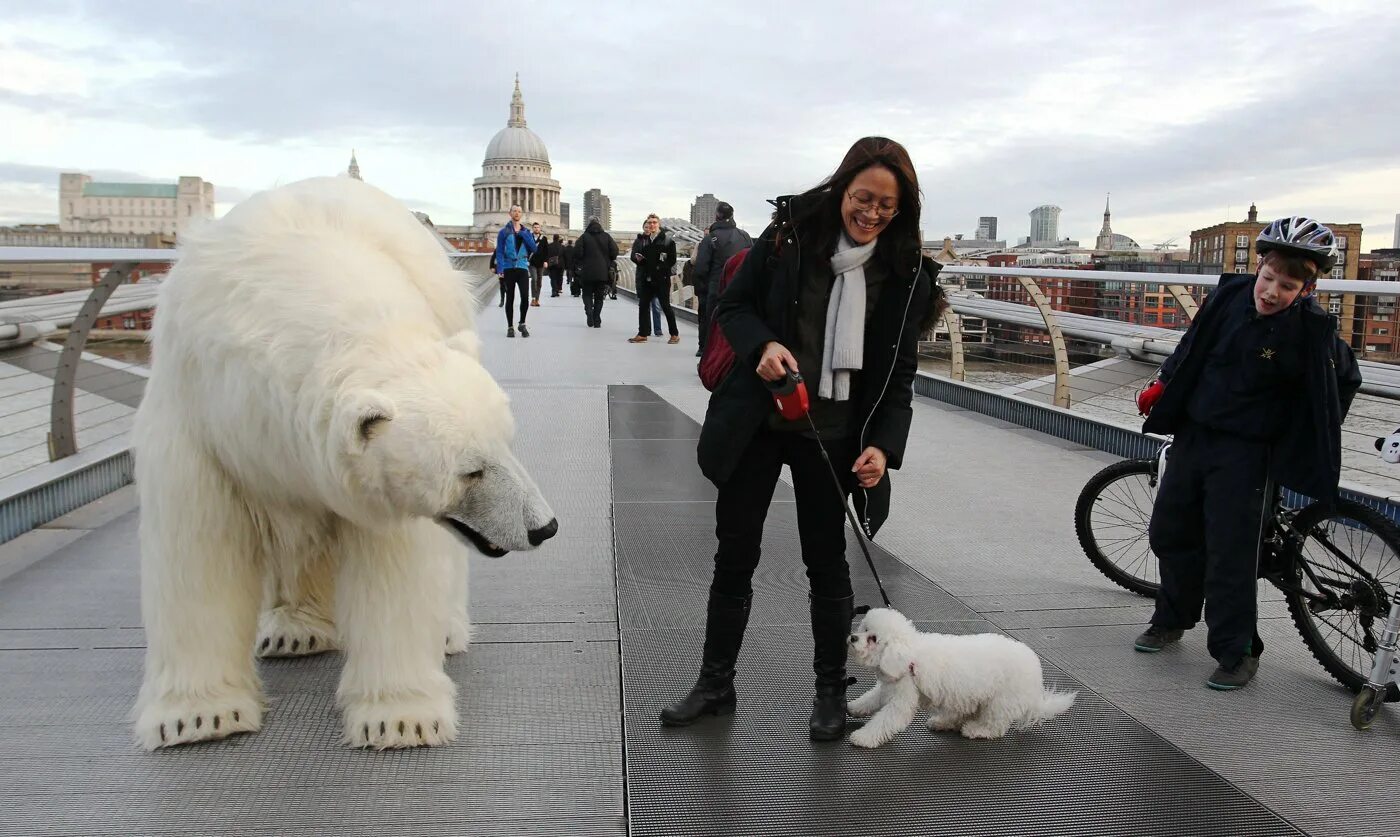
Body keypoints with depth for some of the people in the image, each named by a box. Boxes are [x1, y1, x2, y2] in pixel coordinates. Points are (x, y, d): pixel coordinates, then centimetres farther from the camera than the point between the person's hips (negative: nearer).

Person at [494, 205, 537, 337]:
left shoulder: (526, 232, 13)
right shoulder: (504, 232, 4)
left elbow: (534, 248, 1)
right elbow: (499, 252, 0)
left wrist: (523, 234, -5)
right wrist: (500, 269, -11)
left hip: (522, 268, 1)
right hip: (508, 268, -1)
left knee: (525, 297, -10)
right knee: (510, 298, 2)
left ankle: (522, 324, 9)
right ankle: (510, 327, 11)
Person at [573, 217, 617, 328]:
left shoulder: (584, 237, -3)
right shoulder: (606, 236, 3)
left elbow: (578, 253, -10)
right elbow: (614, 251, -2)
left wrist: (577, 266, 2)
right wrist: (609, 263, 12)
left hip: (587, 273, -2)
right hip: (602, 272, 2)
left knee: (587, 294, 11)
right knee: (599, 296, 11)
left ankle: (589, 314, -11)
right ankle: (597, 321, 7)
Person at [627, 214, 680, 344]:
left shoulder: (667, 240, -3)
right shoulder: (641, 240, 9)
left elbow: (672, 260, -4)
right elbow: (633, 256, 12)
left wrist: (662, 268, -14)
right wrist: (637, 258, -9)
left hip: (661, 279, -5)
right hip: (645, 278, 5)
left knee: (665, 306, -1)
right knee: (643, 305, 6)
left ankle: (675, 334, 9)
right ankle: (642, 334, 14)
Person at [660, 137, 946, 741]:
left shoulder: (905, 273, -5)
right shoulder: (790, 233, -7)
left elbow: (899, 372, -2)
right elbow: (733, 306, 2)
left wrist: (884, 446, -17)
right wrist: (762, 345, -20)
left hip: (833, 436, 0)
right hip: (756, 422, 1)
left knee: (827, 563, 10)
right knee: (734, 556, 9)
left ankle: (831, 691, 29)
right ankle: (715, 684, 27)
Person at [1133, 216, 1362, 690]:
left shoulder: (1311, 330, -16)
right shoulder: (1231, 294, -5)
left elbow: (1346, 379, 1)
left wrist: (1316, 437, 5)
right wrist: (1162, 384, 15)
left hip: (1246, 452, -5)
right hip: (1193, 434, 5)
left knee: (1230, 553, -4)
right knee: (1170, 532, 15)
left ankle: (1237, 653, 10)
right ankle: (1172, 620, 35)